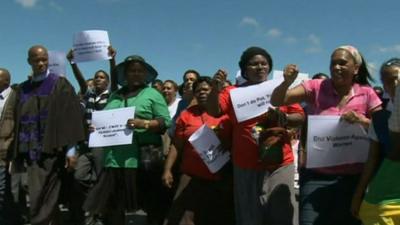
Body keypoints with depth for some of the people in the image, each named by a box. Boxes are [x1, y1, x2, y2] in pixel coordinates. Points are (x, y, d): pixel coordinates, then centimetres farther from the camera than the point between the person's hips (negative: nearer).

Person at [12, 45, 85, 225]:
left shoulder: (60, 85, 1)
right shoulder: (23, 89, 15)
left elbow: (71, 117, -5)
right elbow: (20, 121, 16)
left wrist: (70, 148, -12)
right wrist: (18, 152, 10)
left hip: (52, 150, -4)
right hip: (32, 151, 5)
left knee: (46, 200, -6)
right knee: (41, 199, 4)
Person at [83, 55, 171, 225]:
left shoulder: (153, 94, 3)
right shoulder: (115, 96, 18)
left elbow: (165, 122, -4)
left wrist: (144, 124, -19)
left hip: (143, 159, -4)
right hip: (115, 159, 5)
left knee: (153, 205, 4)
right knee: (111, 206, 7)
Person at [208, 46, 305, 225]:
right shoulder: (233, 92, 3)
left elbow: (300, 117, 6)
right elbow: (213, 112, -8)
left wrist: (284, 117, -14)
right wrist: (216, 89, -24)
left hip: (280, 164, 1)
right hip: (246, 167, -1)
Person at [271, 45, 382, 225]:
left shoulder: (366, 93, 0)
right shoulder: (316, 87, -4)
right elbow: (276, 101, -10)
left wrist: (362, 120, -17)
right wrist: (287, 82, -28)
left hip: (352, 176, 1)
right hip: (316, 175, -1)